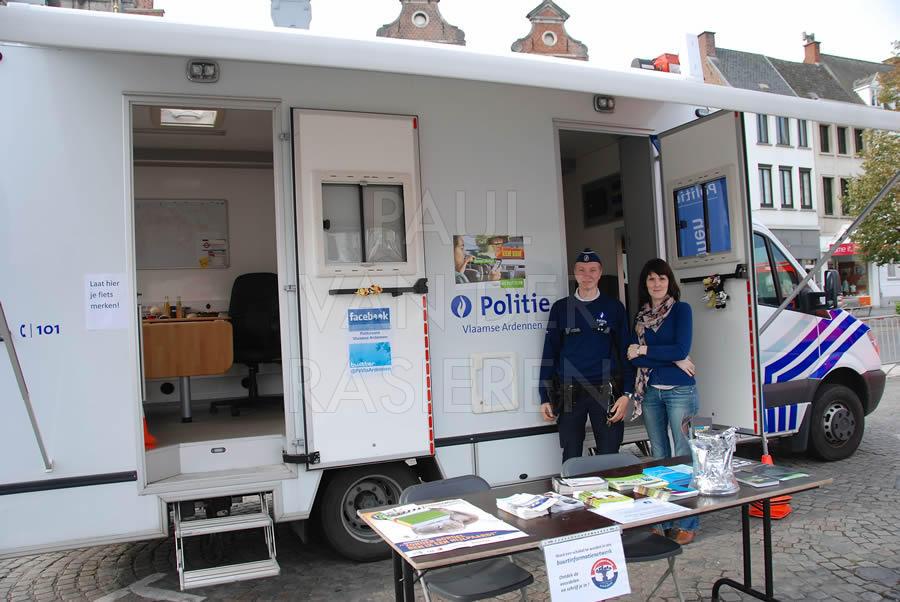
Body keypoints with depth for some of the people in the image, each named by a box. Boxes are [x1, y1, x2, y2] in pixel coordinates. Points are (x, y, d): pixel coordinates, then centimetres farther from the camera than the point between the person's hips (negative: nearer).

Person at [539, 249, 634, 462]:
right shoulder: (561, 308, 7)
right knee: (571, 459, 6)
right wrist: (545, 397, 3)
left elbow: (625, 351, 5)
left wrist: (626, 393, -6)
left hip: (605, 392, 0)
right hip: (569, 394, 1)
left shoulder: (614, 308, 6)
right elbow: (550, 353, 8)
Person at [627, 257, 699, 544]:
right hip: (650, 391, 4)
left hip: (679, 390, -4)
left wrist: (644, 351, -5)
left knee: (684, 455, -3)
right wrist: (672, 360, -10)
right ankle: (662, 521, 17)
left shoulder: (681, 309, 0)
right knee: (659, 456, 9)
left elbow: (681, 349, -12)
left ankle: (686, 523, 5)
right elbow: (634, 357, 0)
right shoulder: (640, 316, 11)